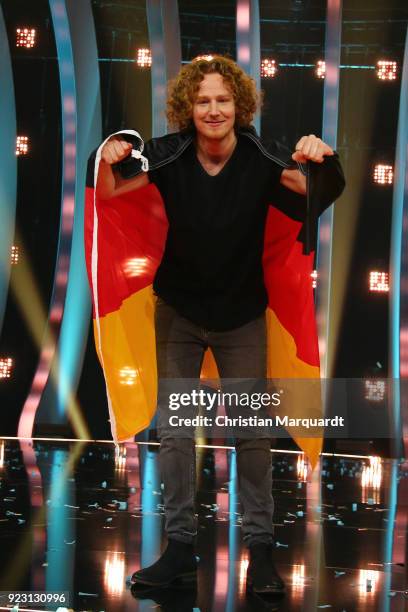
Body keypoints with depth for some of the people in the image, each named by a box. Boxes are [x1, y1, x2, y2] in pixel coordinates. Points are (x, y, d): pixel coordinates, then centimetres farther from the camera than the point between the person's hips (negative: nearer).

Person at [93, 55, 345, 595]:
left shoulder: (261, 160, -16)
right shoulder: (169, 156, -14)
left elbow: (319, 189, -23)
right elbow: (107, 195, -12)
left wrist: (321, 160, -45)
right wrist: (108, 162, -35)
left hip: (243, 313, -1)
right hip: (179, 310, 1)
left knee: (252, 430, 5)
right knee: (174, 429, 4)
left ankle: (261, 547, 14)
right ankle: (180, 546, 14)